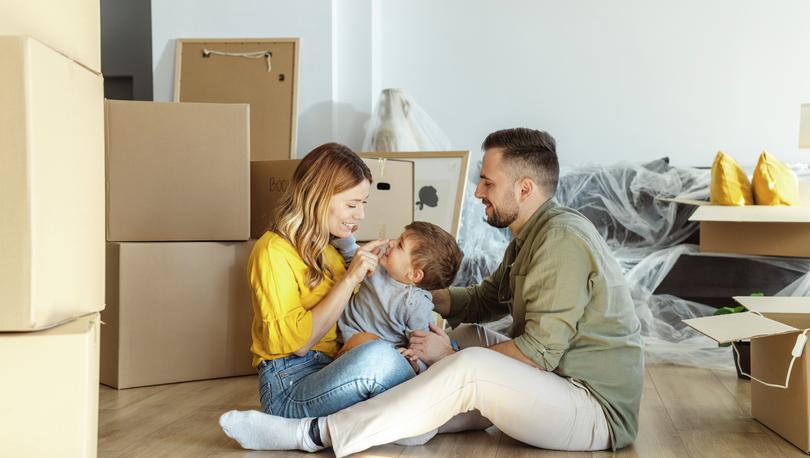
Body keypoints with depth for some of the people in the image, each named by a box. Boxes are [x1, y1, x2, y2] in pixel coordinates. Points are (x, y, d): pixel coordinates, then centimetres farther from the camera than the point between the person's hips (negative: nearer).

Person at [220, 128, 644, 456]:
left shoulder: (561, 237, -19)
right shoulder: (533, 235, 14)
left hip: (599, 410, -10)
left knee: (470, 365, -28)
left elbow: (539, 352, -23)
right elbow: (485, 299, 17)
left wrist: (450, 356, -13)